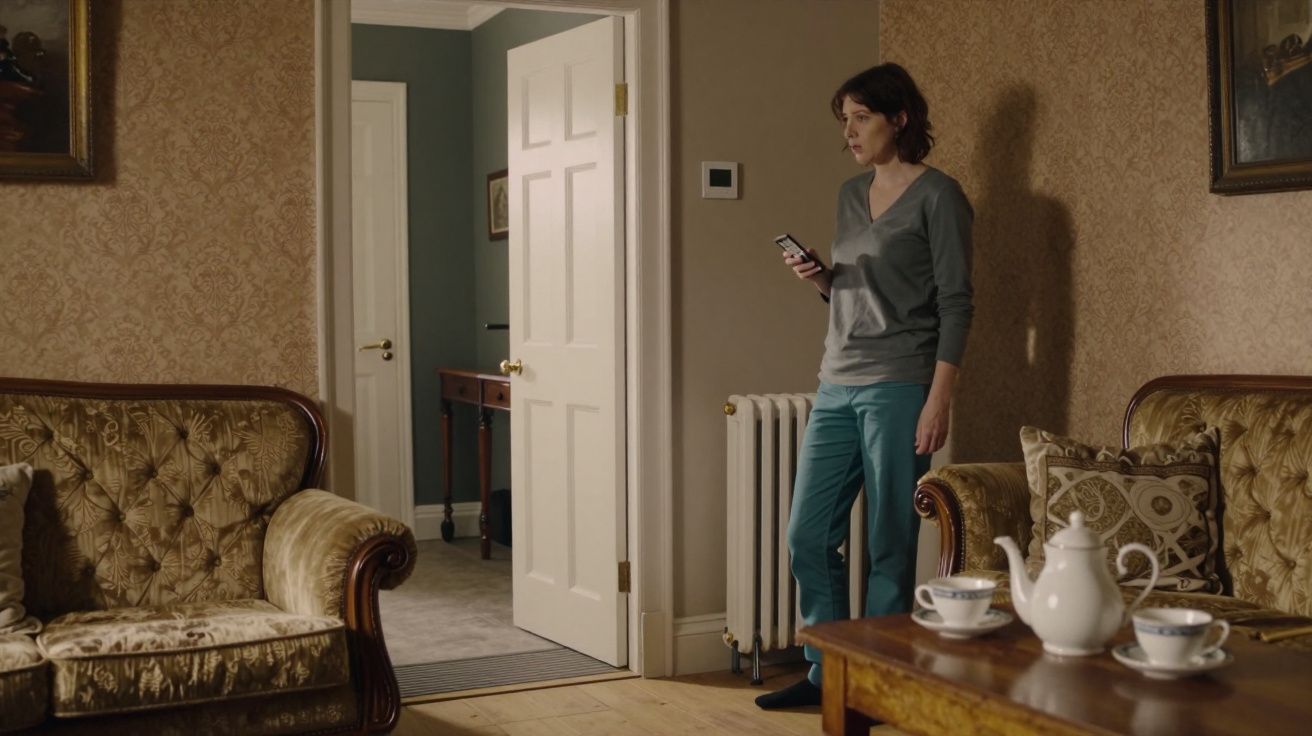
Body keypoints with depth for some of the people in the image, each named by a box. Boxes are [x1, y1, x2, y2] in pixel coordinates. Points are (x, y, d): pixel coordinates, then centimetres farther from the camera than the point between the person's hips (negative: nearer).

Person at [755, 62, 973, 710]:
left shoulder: (936, 195, -4)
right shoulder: (851, 194, 16)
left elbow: (955, 303, -9)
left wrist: (939, 399, -16)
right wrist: (820, 279, 2)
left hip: (897, 388, -7)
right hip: (837, 387, 7)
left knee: (889, 545, -1)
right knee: (808, 536, 8)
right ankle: (826, 671, 21)